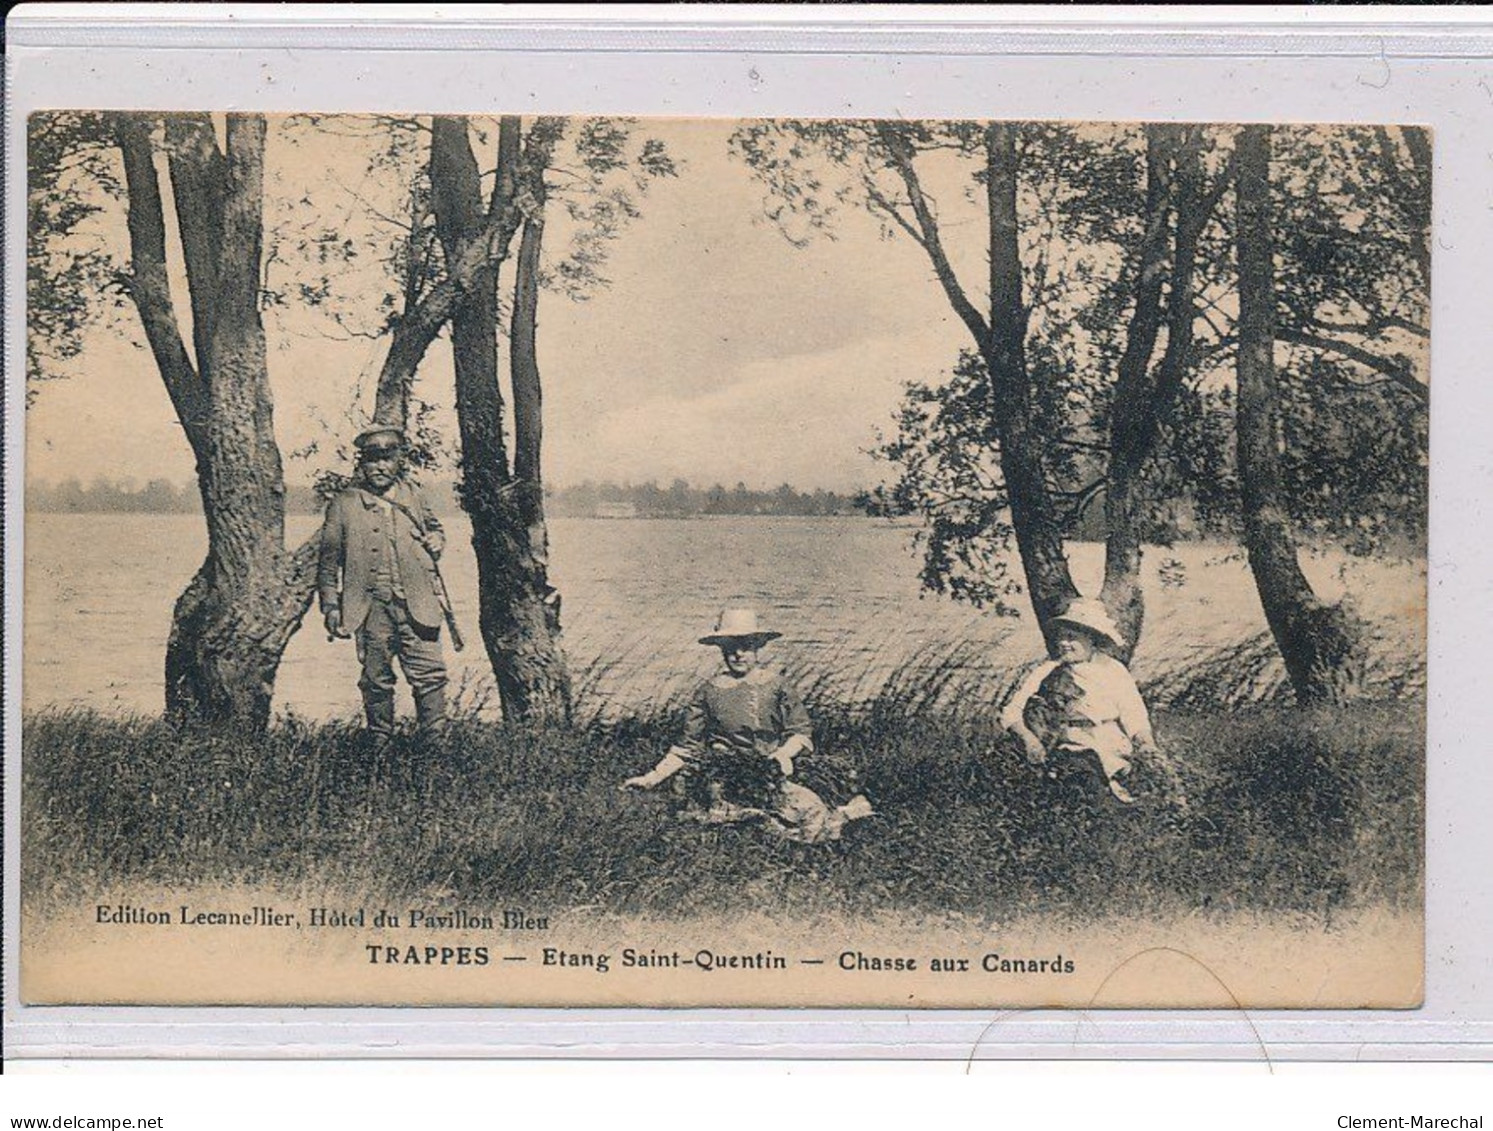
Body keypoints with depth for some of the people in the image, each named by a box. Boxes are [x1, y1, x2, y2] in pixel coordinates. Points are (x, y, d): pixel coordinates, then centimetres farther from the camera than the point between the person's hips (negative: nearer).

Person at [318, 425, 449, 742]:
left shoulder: (414, 497, 13)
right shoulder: (343, 504, 4)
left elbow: (434, 527, 32)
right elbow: (328, 561, 6)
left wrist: (435, 540, 9)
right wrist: (331, 607, 1)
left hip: (416, 605, 2)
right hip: (371, 607, -2)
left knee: (430, 674, -3)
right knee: (377, 680, 6)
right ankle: (379, 744, 18)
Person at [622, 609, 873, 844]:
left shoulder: (775, 685, 8)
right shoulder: (710, 690, 9)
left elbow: (801, 732, 9)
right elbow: (688, 747, 13)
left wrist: (784, 753, -12)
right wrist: (653, 778, 4)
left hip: (769, 780, -1)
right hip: (723, 781, 1)